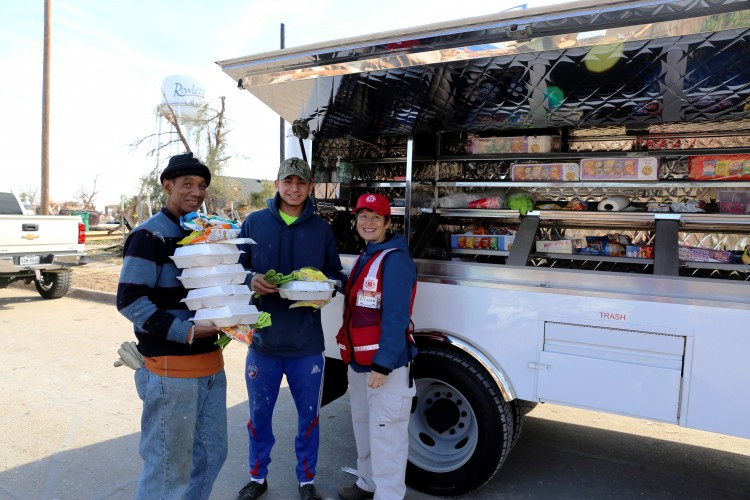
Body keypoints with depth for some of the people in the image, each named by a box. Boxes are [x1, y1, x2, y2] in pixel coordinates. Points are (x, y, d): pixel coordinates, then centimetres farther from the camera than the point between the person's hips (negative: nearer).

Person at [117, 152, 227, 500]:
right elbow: (130, 301, -17)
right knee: (169, 465, 4)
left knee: (212, 453, 18)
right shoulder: (150, 236, -10)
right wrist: (186, 333, -21)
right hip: (171, 369, -8)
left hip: (211, 362, 8)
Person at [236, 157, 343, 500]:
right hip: (263, 339, 0)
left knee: (308, 414, 12)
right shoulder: (254, 222, 1)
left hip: (306, 343, 0)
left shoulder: (321, 228, 4)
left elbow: (335, 273, 10)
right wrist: (250, 280, -15)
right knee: (259, 413, 14)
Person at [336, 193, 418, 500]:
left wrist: (383, 364, -23)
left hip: (385, 363, -9)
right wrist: (354, 357, 12)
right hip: (359, 361, 9)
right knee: (364, 427, 22)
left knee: (385, 435, -1)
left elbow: (396, 317, -21)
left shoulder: (395, 259, -15)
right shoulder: (363, 258, 13)